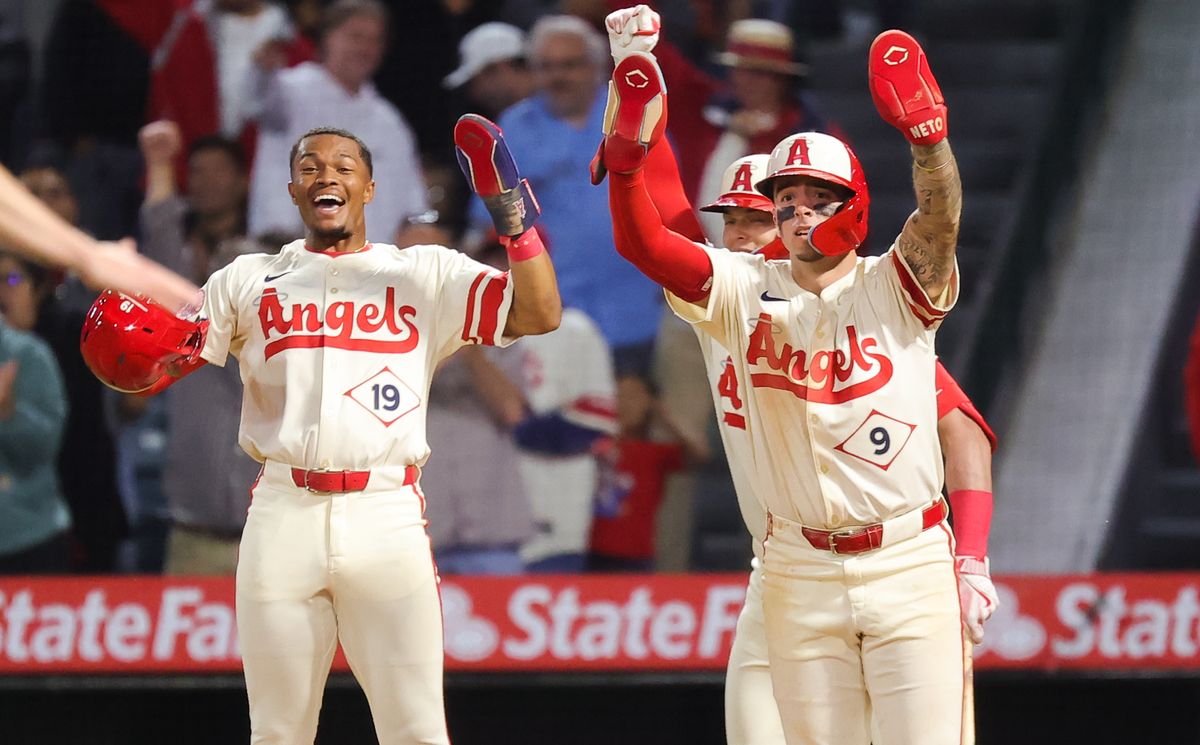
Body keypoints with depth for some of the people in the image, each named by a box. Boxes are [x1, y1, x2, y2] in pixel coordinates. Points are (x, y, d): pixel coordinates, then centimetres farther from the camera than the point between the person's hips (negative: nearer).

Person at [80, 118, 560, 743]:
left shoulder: (426, 275, 11)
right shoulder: (248, 280, 15)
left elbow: (539, 314, 2)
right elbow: (153, 361, 11)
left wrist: (513, 215, -9)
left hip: (387, 517, -1)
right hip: (283, 519, 1)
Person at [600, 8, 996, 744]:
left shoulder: (893, 289, 0)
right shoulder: (745, 291, 5)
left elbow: (940, 218, -20)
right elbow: (642, 241, -7)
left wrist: (926, 130, -39)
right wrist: (632, 132, -21)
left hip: (910, 564, -2)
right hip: (800, 571, 2)